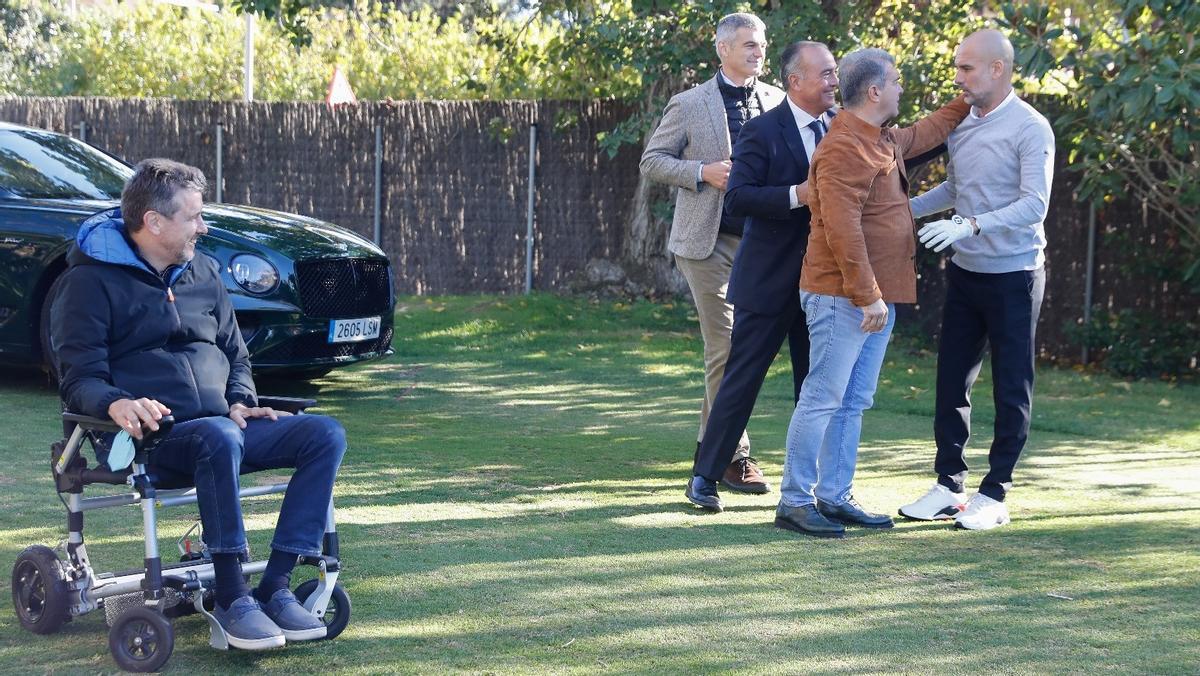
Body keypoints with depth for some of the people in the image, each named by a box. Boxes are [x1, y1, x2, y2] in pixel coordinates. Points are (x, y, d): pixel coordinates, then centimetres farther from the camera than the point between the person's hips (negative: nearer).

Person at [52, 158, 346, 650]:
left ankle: (275, 587, -21)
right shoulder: (93, 279, 0)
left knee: (326, 434, -16)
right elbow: (80, 379, -7)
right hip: (152, 439, -6)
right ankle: (231, 599, -31)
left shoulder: (203, 273, 19)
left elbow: (236, 355, 25)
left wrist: (241, 402, 3)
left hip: (222, 428, 7)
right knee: (219, 439, -39)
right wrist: (116, 403, -30)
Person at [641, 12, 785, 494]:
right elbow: (651, 161, 1)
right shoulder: (689, 105, -1)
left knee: (735, 349, 10)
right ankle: (734, 454, 3)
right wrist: (703, 172, -14)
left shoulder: (776, 101, 8)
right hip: (709, 242, -4)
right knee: (727, 349, -5)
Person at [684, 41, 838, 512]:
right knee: (742, 378, 0)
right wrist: (796, 195, -26)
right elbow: (737, 197, -17)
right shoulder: (762, 131, -10)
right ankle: (705, 476, 11)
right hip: (769, 279, -5)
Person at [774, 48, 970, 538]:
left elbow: (924, 134, 39)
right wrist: (866, 296, -23)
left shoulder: (885, 141, 15)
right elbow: (842, 230, -23)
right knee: (823, 399, -6)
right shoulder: (843, 149, -17)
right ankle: (794, 502, -1)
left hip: (877, 297, 10)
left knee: (853, 403, 12)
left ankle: (835, 497, 18)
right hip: (843, 296, -10)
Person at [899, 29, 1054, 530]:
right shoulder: (960, 124, 6)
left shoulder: (1030, 128, -14)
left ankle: (995, 493, 10)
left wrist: (970, 226, -31)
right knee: (952, 381, 9)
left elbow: (1034, 206, -22)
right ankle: (949, 485, 18)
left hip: (1013, 276, -7)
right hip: (965, 272, 7)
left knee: (1011, 387, 3)